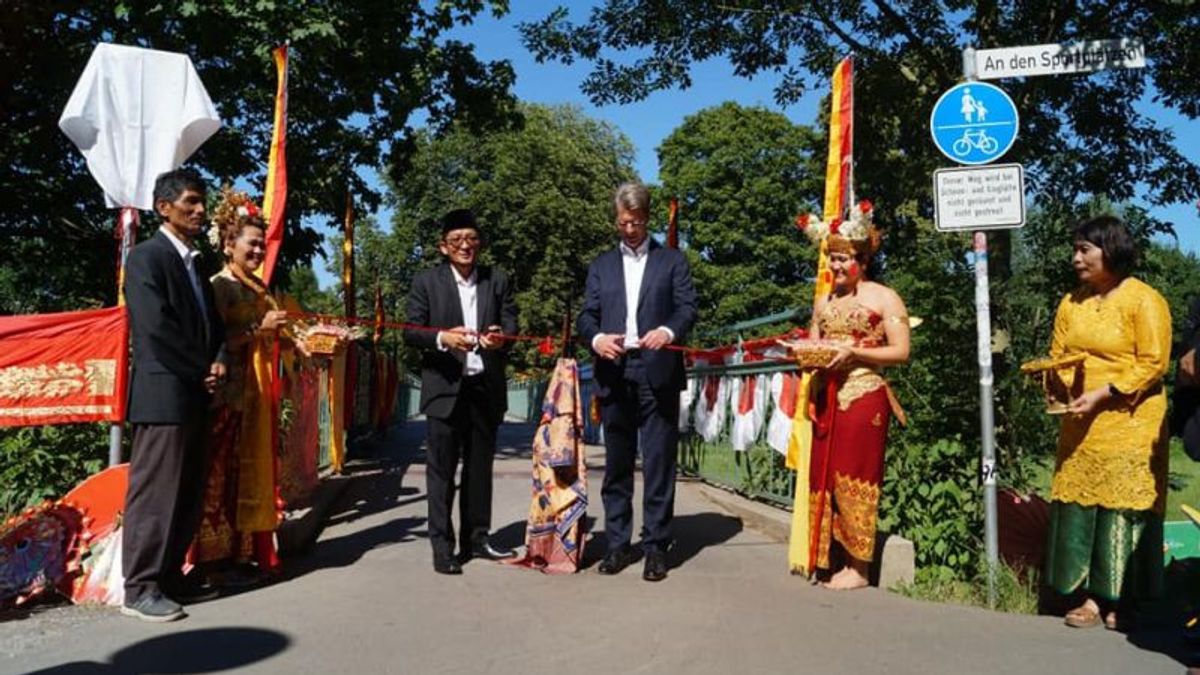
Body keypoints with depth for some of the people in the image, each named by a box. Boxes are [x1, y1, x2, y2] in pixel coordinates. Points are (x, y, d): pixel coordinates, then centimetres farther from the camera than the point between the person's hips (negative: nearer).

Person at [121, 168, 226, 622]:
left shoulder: (195, 262, 19)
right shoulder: (147, 257, -7)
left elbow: (211, 323, 19)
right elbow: (157, 327, -16)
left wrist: (217, 364, 0)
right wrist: (203, 370, -10)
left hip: (195, 396, 9)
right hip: (163, 393, -8)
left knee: (188, 495, 12)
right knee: (155, 493, -4)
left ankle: (171, 576, 21)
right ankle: (140, 588, 4)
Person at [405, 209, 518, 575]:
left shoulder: (497, 281, 9)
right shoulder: (427, 282, 2)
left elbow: (510, 323, 5)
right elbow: (411, 331, -2)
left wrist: (501, 337, -18)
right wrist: (442, 338, -22)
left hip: (486, 387, 3)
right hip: (445, 388, -3)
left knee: (480, 466, 12)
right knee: (441, 468, 0)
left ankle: (476, 537, 24)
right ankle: (442, 546, 7)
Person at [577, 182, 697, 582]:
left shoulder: (672, 261, 11)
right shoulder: (601, 265, 18)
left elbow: (688, 308, 0)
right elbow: (586, 316, 10)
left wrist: (669, 331, -21)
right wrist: (596, 338, -12)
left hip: (657, 374, -2)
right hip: (614, 375, 3)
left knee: (659, 462, -1)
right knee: (617, 465, 9)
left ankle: (656, 546, 7)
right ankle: (618, 544, 18)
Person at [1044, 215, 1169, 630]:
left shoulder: (1144, 300, -4)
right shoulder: (1072, 303, 14)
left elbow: (1153, 363, -11)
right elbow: (1057, 357, 16)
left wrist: (1101, 395, -19)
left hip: (1127, 427, -5)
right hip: (1079, 428, 5)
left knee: (1124, 512, -2)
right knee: (1080, 509, 3)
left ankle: (1121, 603, 8)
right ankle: (1092, 599, 9)